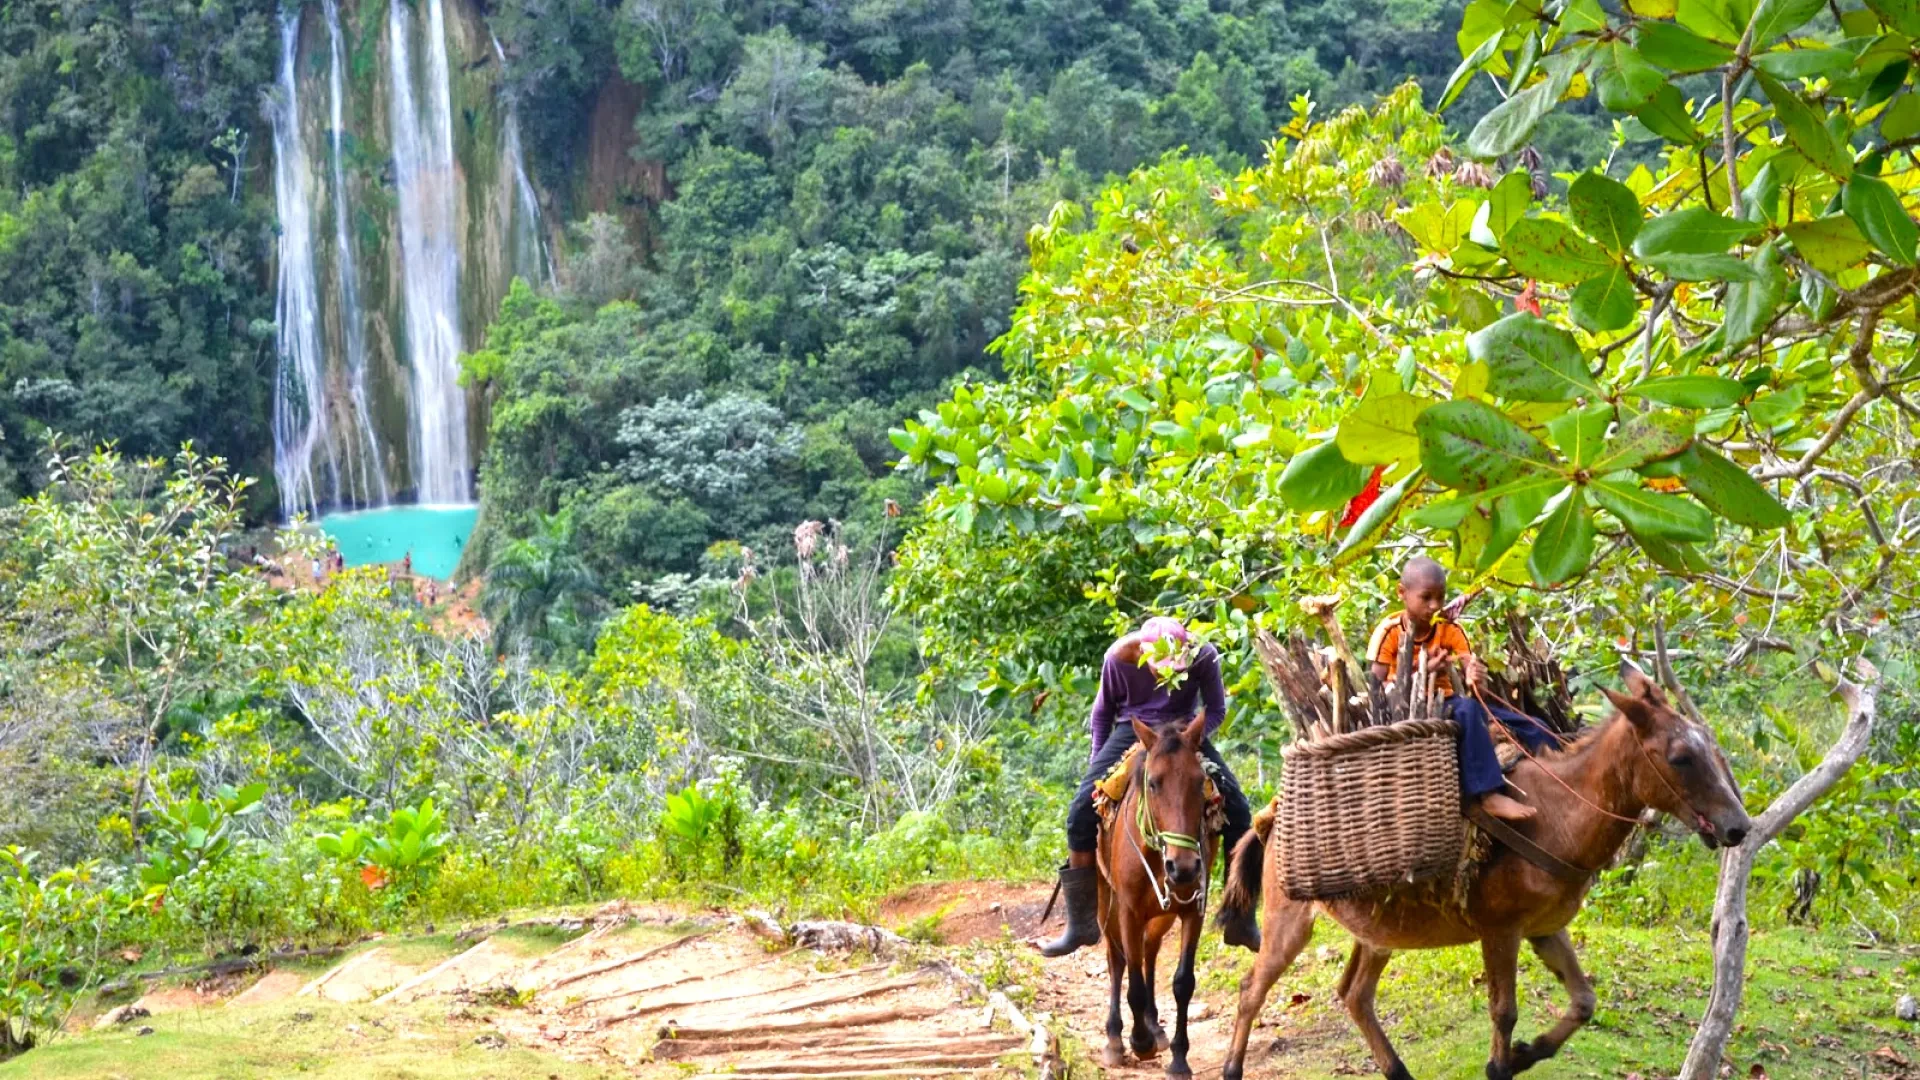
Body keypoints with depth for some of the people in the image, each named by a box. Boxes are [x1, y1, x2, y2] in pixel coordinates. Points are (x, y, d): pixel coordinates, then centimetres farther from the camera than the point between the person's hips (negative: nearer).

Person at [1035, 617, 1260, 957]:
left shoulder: (1204, 655, -20)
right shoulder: (1118, 657, -19)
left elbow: (1216, 710, -5)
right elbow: (1102, 712, 0)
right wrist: (1099, 763, -2)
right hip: (1133, 730, -1)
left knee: (1238, 811, -15)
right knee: (1081, 811, -19)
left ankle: (1240, 918, 0)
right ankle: (1080, 923, -9)